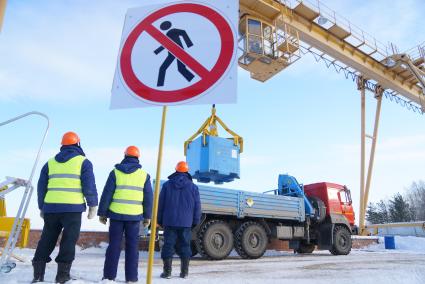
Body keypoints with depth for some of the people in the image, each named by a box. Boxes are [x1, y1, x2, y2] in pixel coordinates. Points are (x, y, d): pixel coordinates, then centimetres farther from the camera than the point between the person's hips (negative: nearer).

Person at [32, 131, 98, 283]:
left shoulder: (50, 162, 16)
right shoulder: (83, 161, 2)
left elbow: (41, 187, 16)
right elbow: (89, 186, -5)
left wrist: (42, 207, 24)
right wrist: (93, 205, 1)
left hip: (51, 207, 4)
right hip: (73, 208, -4)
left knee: (46, 240, 14)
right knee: (68, 241, 1)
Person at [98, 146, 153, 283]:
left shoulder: (115, 172, 2)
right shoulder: (144, 175, 4)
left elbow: (106, 194, 0)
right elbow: (148, 198, 4)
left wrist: (102, 213, 6)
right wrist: (147, 216, 11)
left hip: (116, 214, 0)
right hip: (135, 216, 0)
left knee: (114, 245, 8)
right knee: (132, 247, 7)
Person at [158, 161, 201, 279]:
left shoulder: (167, 185, 3)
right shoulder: (193, 187, 2)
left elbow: (160, 204, 4)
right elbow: (197, 206, 2)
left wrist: (160, 220, 12)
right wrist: (195, 221, 11)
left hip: (169, 221, 0)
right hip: (186, 223, 1)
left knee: (168, 245, 5)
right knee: (185, 246, 9)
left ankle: (167, 271, 6)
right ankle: (184, 272, 12)